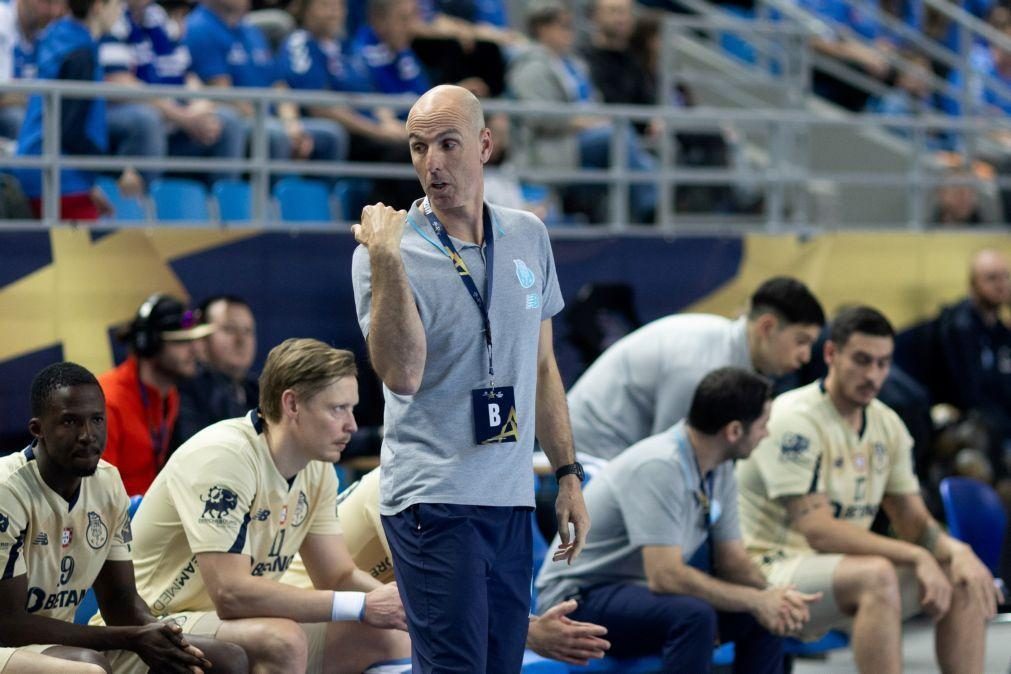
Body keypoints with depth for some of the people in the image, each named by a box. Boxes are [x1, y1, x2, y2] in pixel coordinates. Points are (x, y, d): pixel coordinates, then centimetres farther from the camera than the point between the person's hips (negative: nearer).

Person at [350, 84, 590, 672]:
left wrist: (569, 475, 16)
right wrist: (387, 261, -28)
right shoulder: (386, 251, -7)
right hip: (434, 500, -6)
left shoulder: (529, 237, 10)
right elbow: (403, 375, -22)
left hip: (513, 502, 6)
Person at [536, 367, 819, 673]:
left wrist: (772, 597, -16)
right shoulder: (659, 467, -27)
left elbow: (733, 561, 6)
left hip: (643, 590, 9)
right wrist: (756, 600, -26)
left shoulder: (720, 468, 0)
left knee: (764, 617, -5)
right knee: (694, 616, -33)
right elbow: (665, 576, -32)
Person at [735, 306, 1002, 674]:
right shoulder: (795, 420, -17)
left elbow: (914, 521, 10)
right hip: (772, 570, -8)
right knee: (876, 574, -35)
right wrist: (916, 556, -28)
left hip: (847, 566, 8)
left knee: (965, 578, -6)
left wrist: (957, 550, -14)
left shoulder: (886, 423, 9)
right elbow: (817, 530, -24)